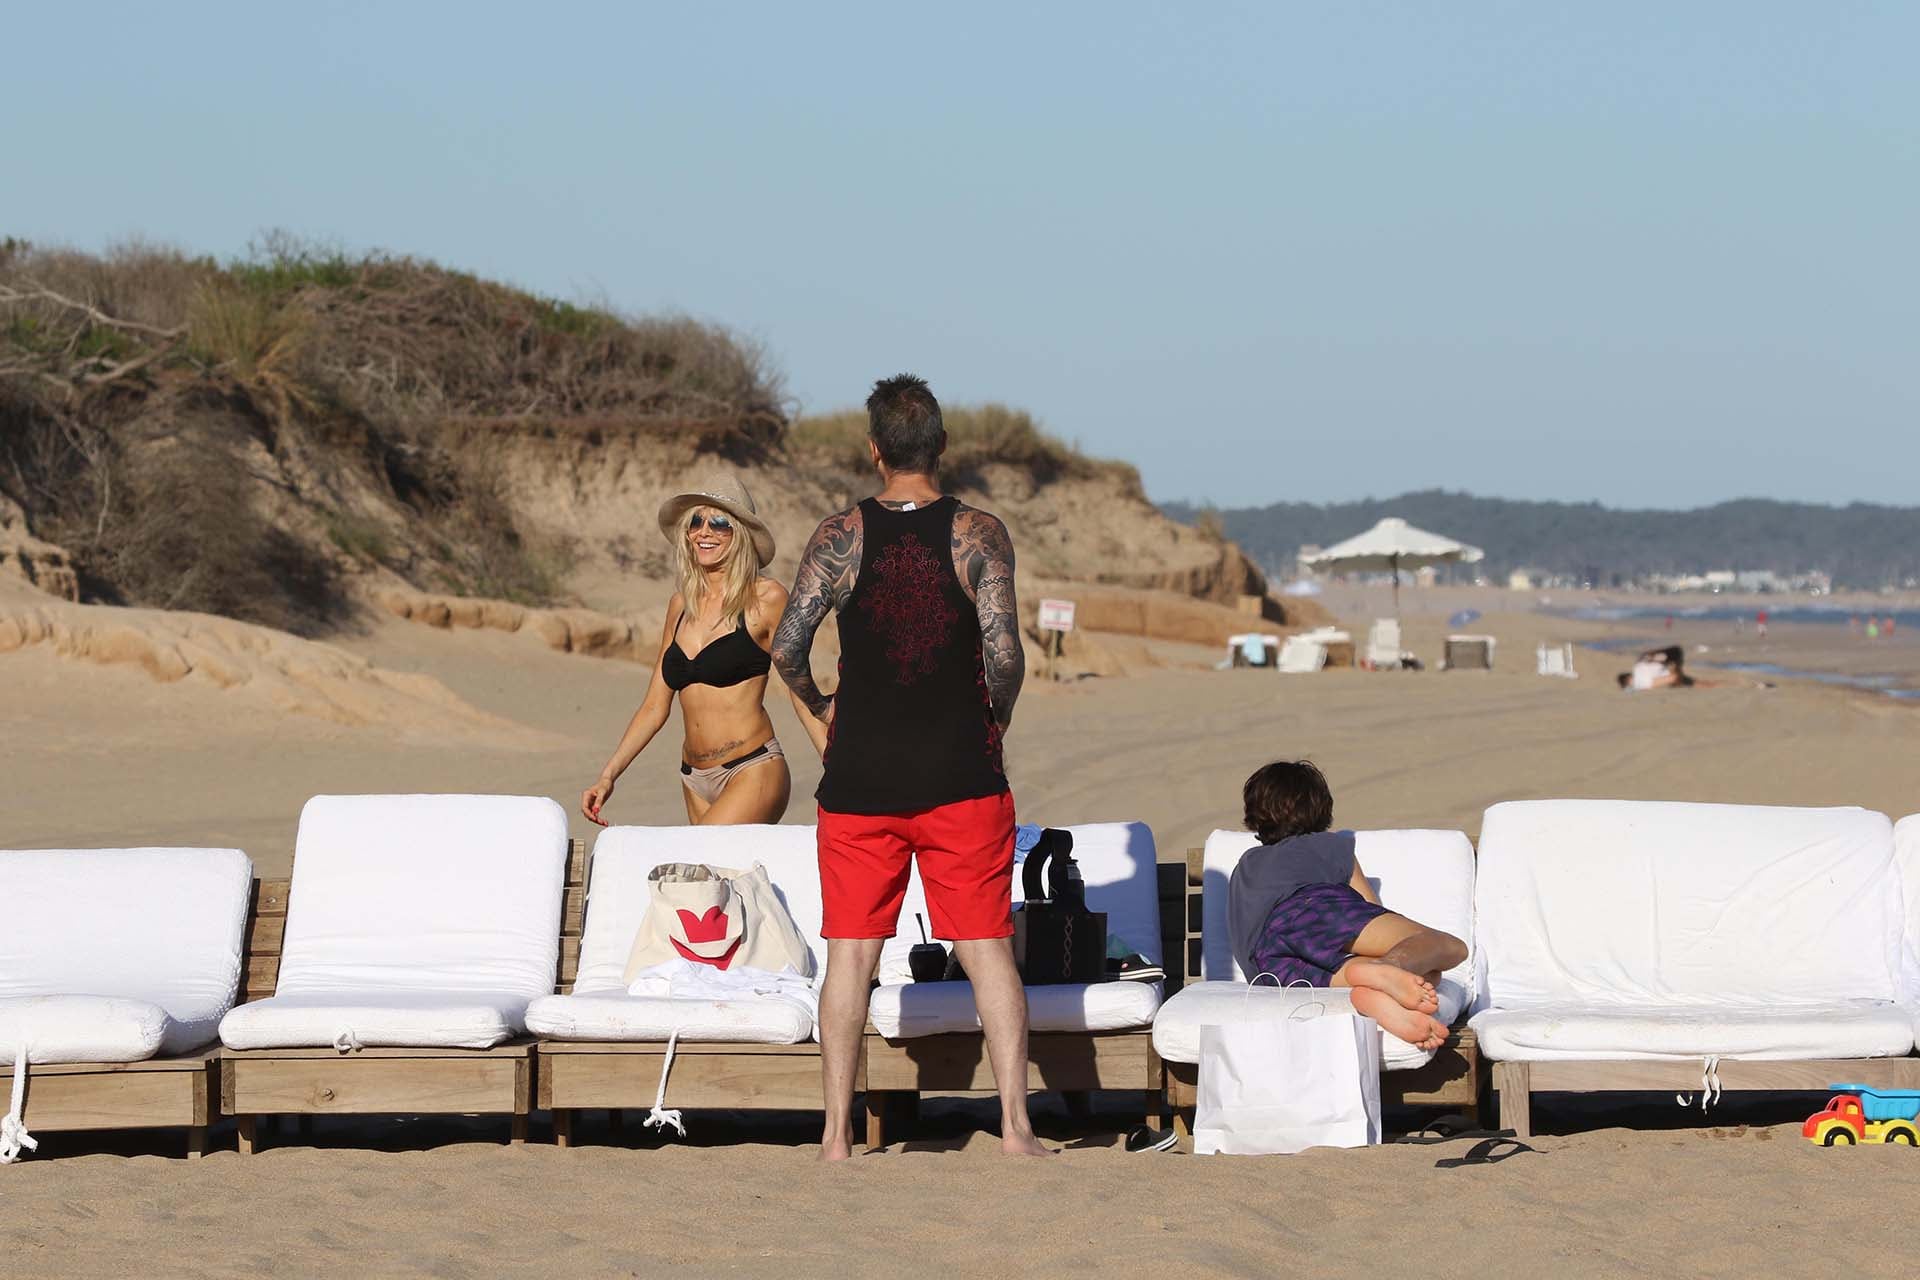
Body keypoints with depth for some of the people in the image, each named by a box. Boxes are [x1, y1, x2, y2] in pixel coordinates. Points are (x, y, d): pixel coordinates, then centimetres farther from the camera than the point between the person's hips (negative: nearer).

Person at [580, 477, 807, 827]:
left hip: (754, 773, -6)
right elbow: (655, 705, 17)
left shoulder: (765, 599, -2)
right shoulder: (681, 605, 14)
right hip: (696, 781, 6)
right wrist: (608, 776, 10)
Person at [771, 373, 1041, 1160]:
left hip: (861, 780, 1)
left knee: (851, 955, 6)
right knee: (988, 950, 4)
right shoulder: (979, 535, -4)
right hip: (962, 779, -1)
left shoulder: (838, 538, -2)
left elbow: (788, 644, -9)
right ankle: (1015, 1125, 0)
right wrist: (996, 719, 5)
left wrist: (819, 705, 10)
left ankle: (837, 1134, 4)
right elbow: (1004, 652, -14)